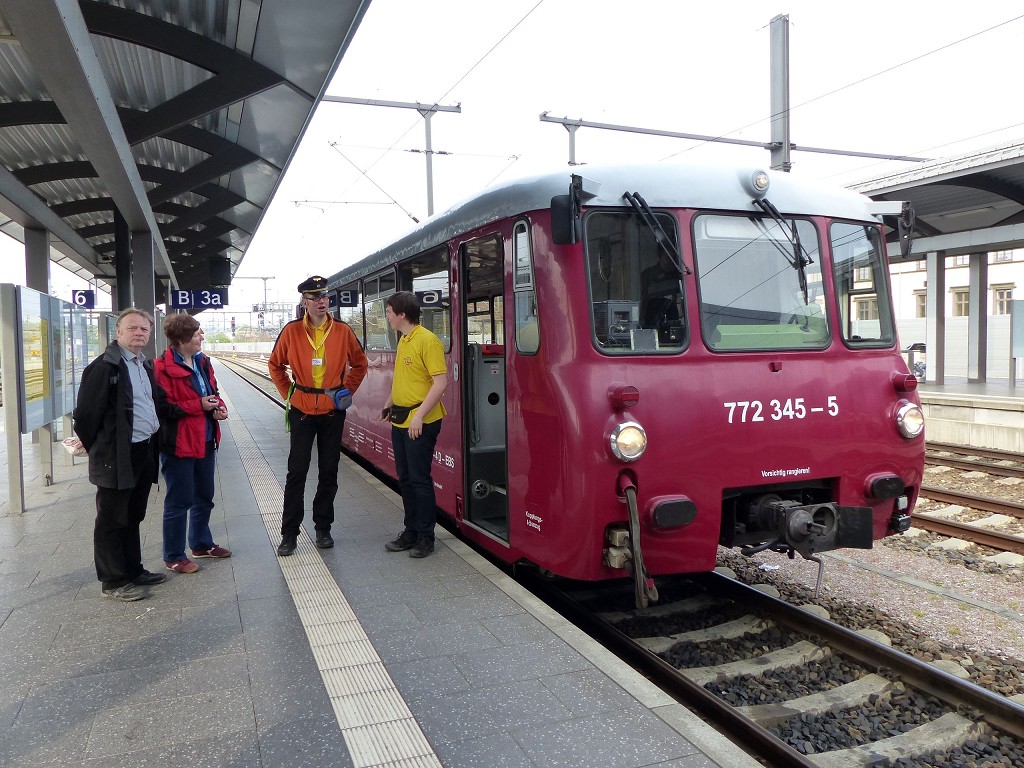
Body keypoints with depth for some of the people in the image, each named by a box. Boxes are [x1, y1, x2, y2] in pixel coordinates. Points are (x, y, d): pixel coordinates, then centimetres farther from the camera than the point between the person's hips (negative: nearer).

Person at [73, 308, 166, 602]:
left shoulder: (146, 365, 13)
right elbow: (87, 411, -14)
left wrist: (153, 445, 15)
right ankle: (113, 581, 14)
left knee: (133, 517, 18)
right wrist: (95, 447, -4)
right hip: (117, 457, -8)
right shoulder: (104, 366, -13)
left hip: (144, 454, 8)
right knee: (112, 520, 4)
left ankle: (133, 570, 30)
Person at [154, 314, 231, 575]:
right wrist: (199, 405, -21)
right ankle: (173, 557, 15)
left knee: (204, 497, 20)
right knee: (179, 501, 1)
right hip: (179, 443, -8)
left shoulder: (202, 362, 10)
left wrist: (219, 406, -1)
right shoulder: (163, 367, -16)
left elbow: (212, 391, 21)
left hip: (205, 441, 8)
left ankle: (201, 544, 37)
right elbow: (164, 408, -20)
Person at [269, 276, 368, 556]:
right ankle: (289, 534, 9)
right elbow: (276, 365, 10)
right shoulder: (292, 331, -4)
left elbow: (359, 364, 13)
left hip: (332, 409, 2)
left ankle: (323, 528, 23)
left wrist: (347, 390, 6)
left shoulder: (342, 331, -1)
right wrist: (288, 393, 5)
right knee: (297, 471, 0)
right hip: (302, 409, -1)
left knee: (329, 471, 9)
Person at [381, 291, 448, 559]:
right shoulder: (403, 341, 12)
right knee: (405, 478, 14)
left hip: (420, 422, -9)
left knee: (420, 479, -1)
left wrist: (419, 416, -25)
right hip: (400, 421, 9)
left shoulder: (427, 340, -16)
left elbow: (440, 382, -21)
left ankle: (425, 537, 12)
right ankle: (411, 531, 26)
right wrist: (389, 405, 24)